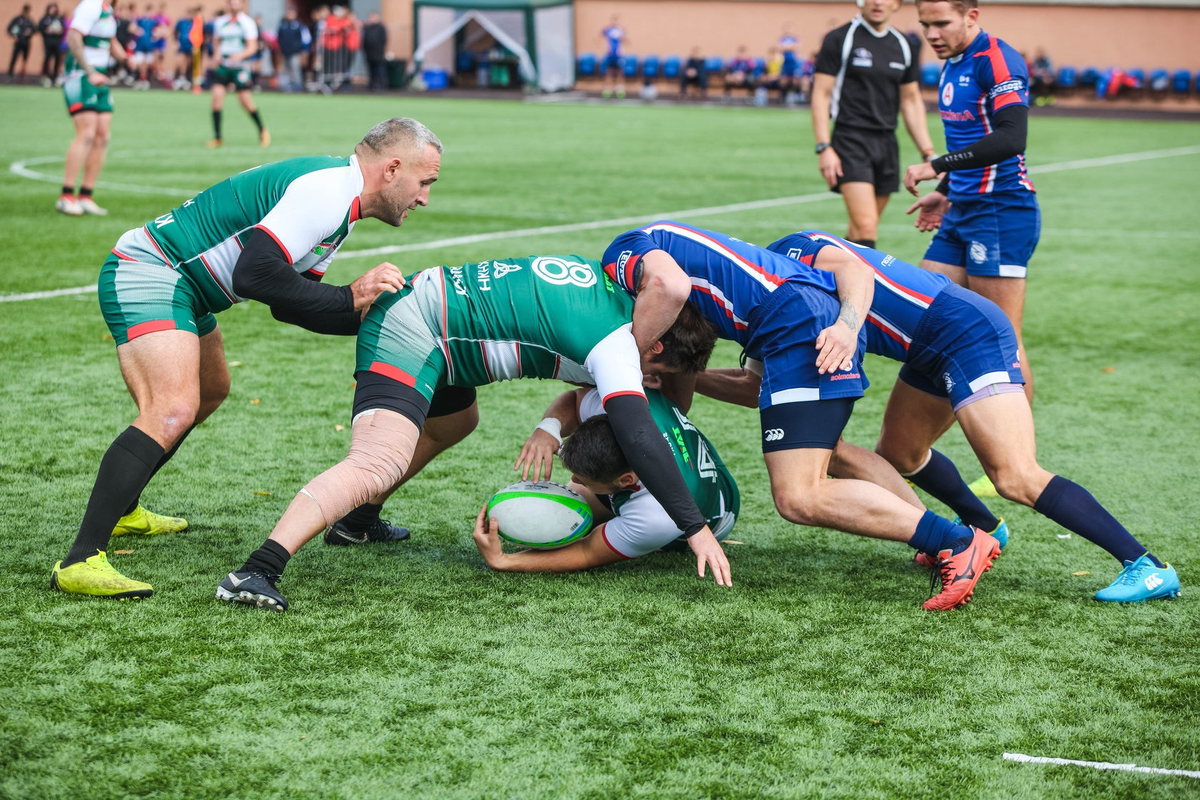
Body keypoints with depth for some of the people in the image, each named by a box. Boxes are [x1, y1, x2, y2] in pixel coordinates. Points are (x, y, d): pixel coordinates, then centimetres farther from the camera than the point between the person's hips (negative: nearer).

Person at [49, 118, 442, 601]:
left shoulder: (337, 198, 13)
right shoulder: (326, 191, -21)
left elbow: (289, 302, 12)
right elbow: (254, 274, -30)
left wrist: (365, 311, 1)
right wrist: (347, 299, -23)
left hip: (178, 288, 11)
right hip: (147, 273, -11)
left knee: (210, 391, 30)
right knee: (173, 410, -27)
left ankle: (120, 512, 43)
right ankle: (80, 561, -33)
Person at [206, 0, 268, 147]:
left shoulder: (247, 22, -4)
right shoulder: (220, 22, 9)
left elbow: (252, 47, -8)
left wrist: (240, 55, -27)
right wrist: (216, 53, 2)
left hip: (240, 67, -3)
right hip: (222, 65, 3)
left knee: (246, 101, -3)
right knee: (217, 95, -12)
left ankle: (262, 130, 22)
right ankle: (217, 137, -4)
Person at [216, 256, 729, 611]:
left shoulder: (610, 287, 9)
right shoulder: (615, 344, -16)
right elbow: (640, 441, -25)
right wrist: (697, 529, -21)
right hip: (409, 334, -10)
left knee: (455, 423, 34)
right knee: (378, 464, -27)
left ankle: (356, 521, 47)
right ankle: (256, 572, -42)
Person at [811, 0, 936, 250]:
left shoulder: (903, 46, 12)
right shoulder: (840, 39, -3)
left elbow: (911, 101, 18)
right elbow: (821, 94, -4)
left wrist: (928, 153, 13)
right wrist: (824, 148, -13)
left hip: (887, 144, 6)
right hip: (851, 142, -6)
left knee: (860, 229, 7)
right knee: (866, 226, -19)